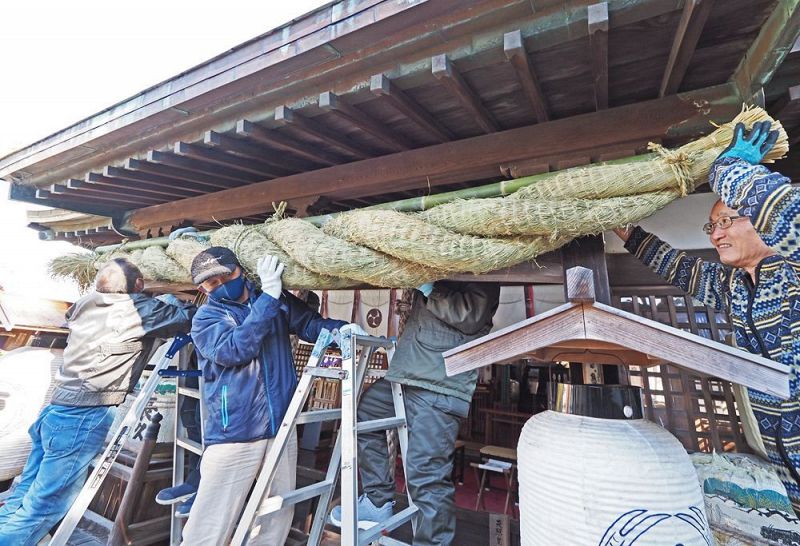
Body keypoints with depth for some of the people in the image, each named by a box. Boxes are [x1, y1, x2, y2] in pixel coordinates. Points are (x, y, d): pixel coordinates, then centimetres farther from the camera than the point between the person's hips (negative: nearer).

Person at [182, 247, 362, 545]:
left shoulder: (278, 301, 7)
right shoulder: (206, 317, -2)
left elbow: (310, 323, 13)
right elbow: (235, 349, -20)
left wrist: (341, 328, -8)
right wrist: (268, 296, -18)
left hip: (281, 427, 4)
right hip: (233, 434, -3)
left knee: (278, 515, 17)